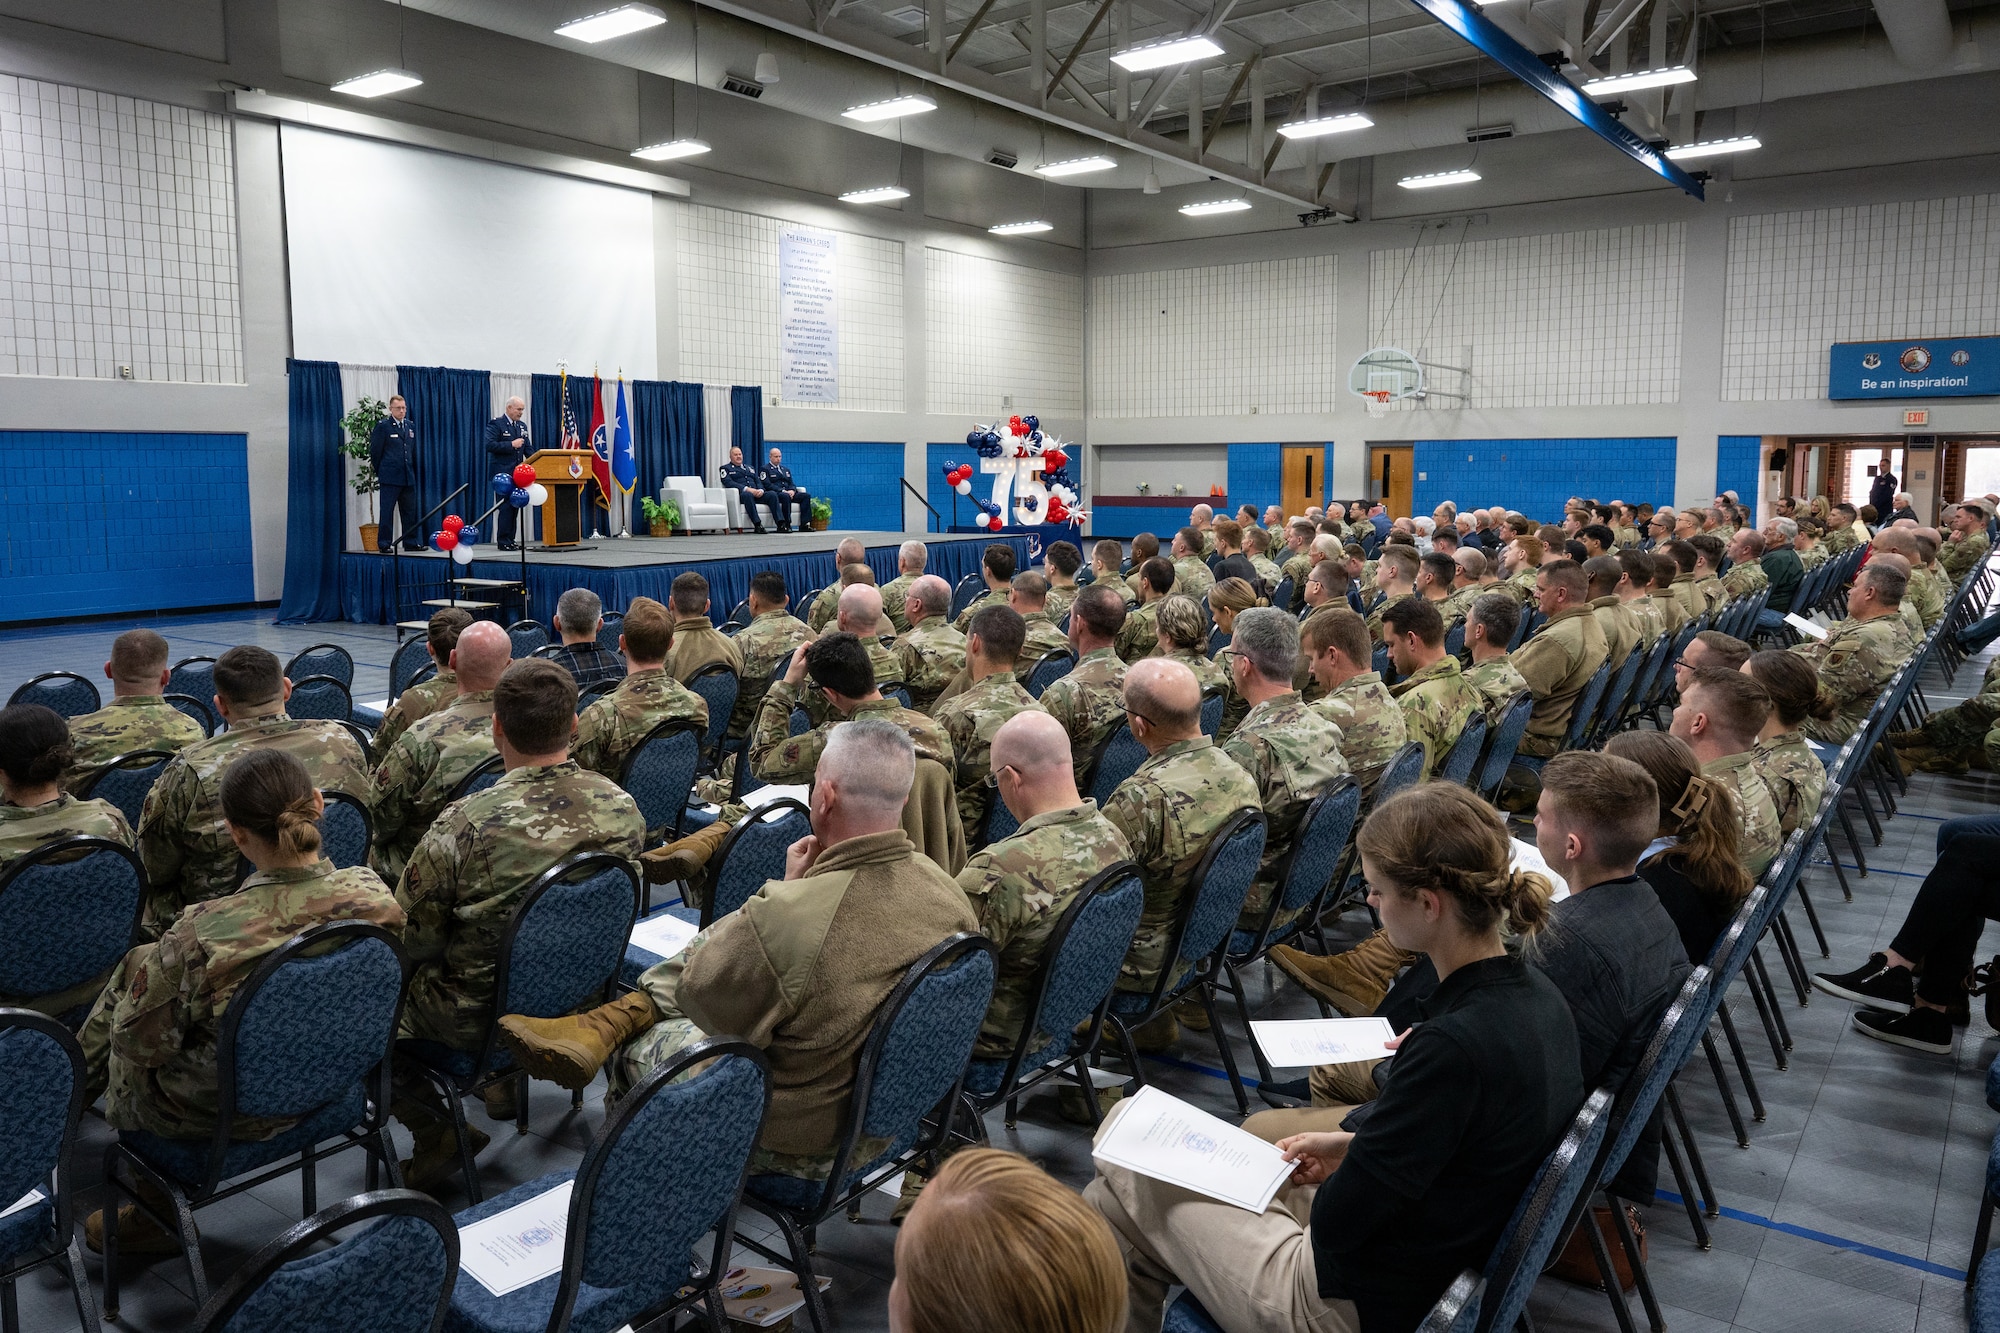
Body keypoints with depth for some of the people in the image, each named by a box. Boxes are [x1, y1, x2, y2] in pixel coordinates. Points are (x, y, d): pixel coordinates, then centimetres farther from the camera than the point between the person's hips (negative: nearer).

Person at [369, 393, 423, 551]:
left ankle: (411, 543, 14)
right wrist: (380, 472, 5)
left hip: (408, 477, 5)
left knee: (411, 511, 7)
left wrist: (413, 471, 13)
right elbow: (375, 451, -1)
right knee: (386, 512, -2)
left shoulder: (411, 426, 13)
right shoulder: (382, 426, -4)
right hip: (389, 478, -5)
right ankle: (383, 544, 4)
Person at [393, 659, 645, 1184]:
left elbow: (412, 940, -15)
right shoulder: (624, 808, -15)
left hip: (478, 1021, -5)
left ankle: (434, 1130, 14)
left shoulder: (465, 825, -30)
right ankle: (510, 1080, 36)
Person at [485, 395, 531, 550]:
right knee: (506, 507, -8)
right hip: (503, 472, -7)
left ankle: (510, 539, 14)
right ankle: (504, 542, -5)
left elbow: (527, 447, 17)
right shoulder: (496, 424, -6)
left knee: (515, 506, 8)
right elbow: (490, 445, -16)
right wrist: (511, 444, -19)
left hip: (517, 472, 7)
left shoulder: (522, 426, 16)